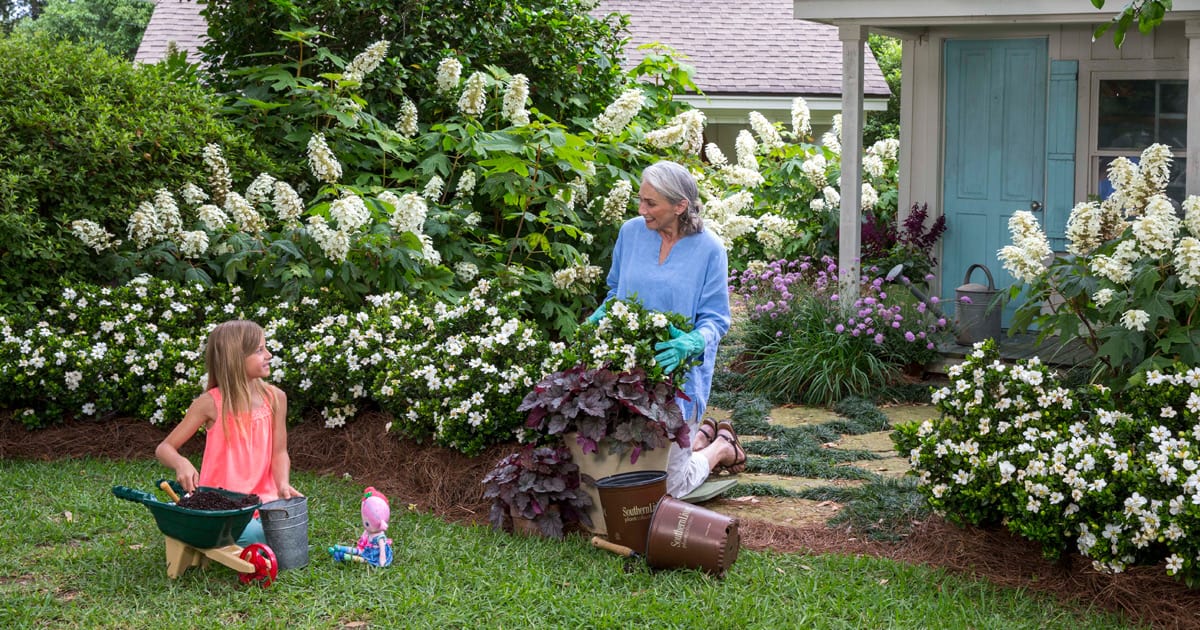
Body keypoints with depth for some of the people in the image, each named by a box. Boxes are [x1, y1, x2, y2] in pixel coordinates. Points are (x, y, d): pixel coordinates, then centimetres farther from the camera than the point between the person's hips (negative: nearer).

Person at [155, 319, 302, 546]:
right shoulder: (211, 403, -6)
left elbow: (279, 452, 8)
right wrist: (181, 464, -26)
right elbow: (164, 448, -2)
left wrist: (283, 484, -14)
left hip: (262, 499, 4)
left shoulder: (275, 398, 5)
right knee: (251, 534, -32)